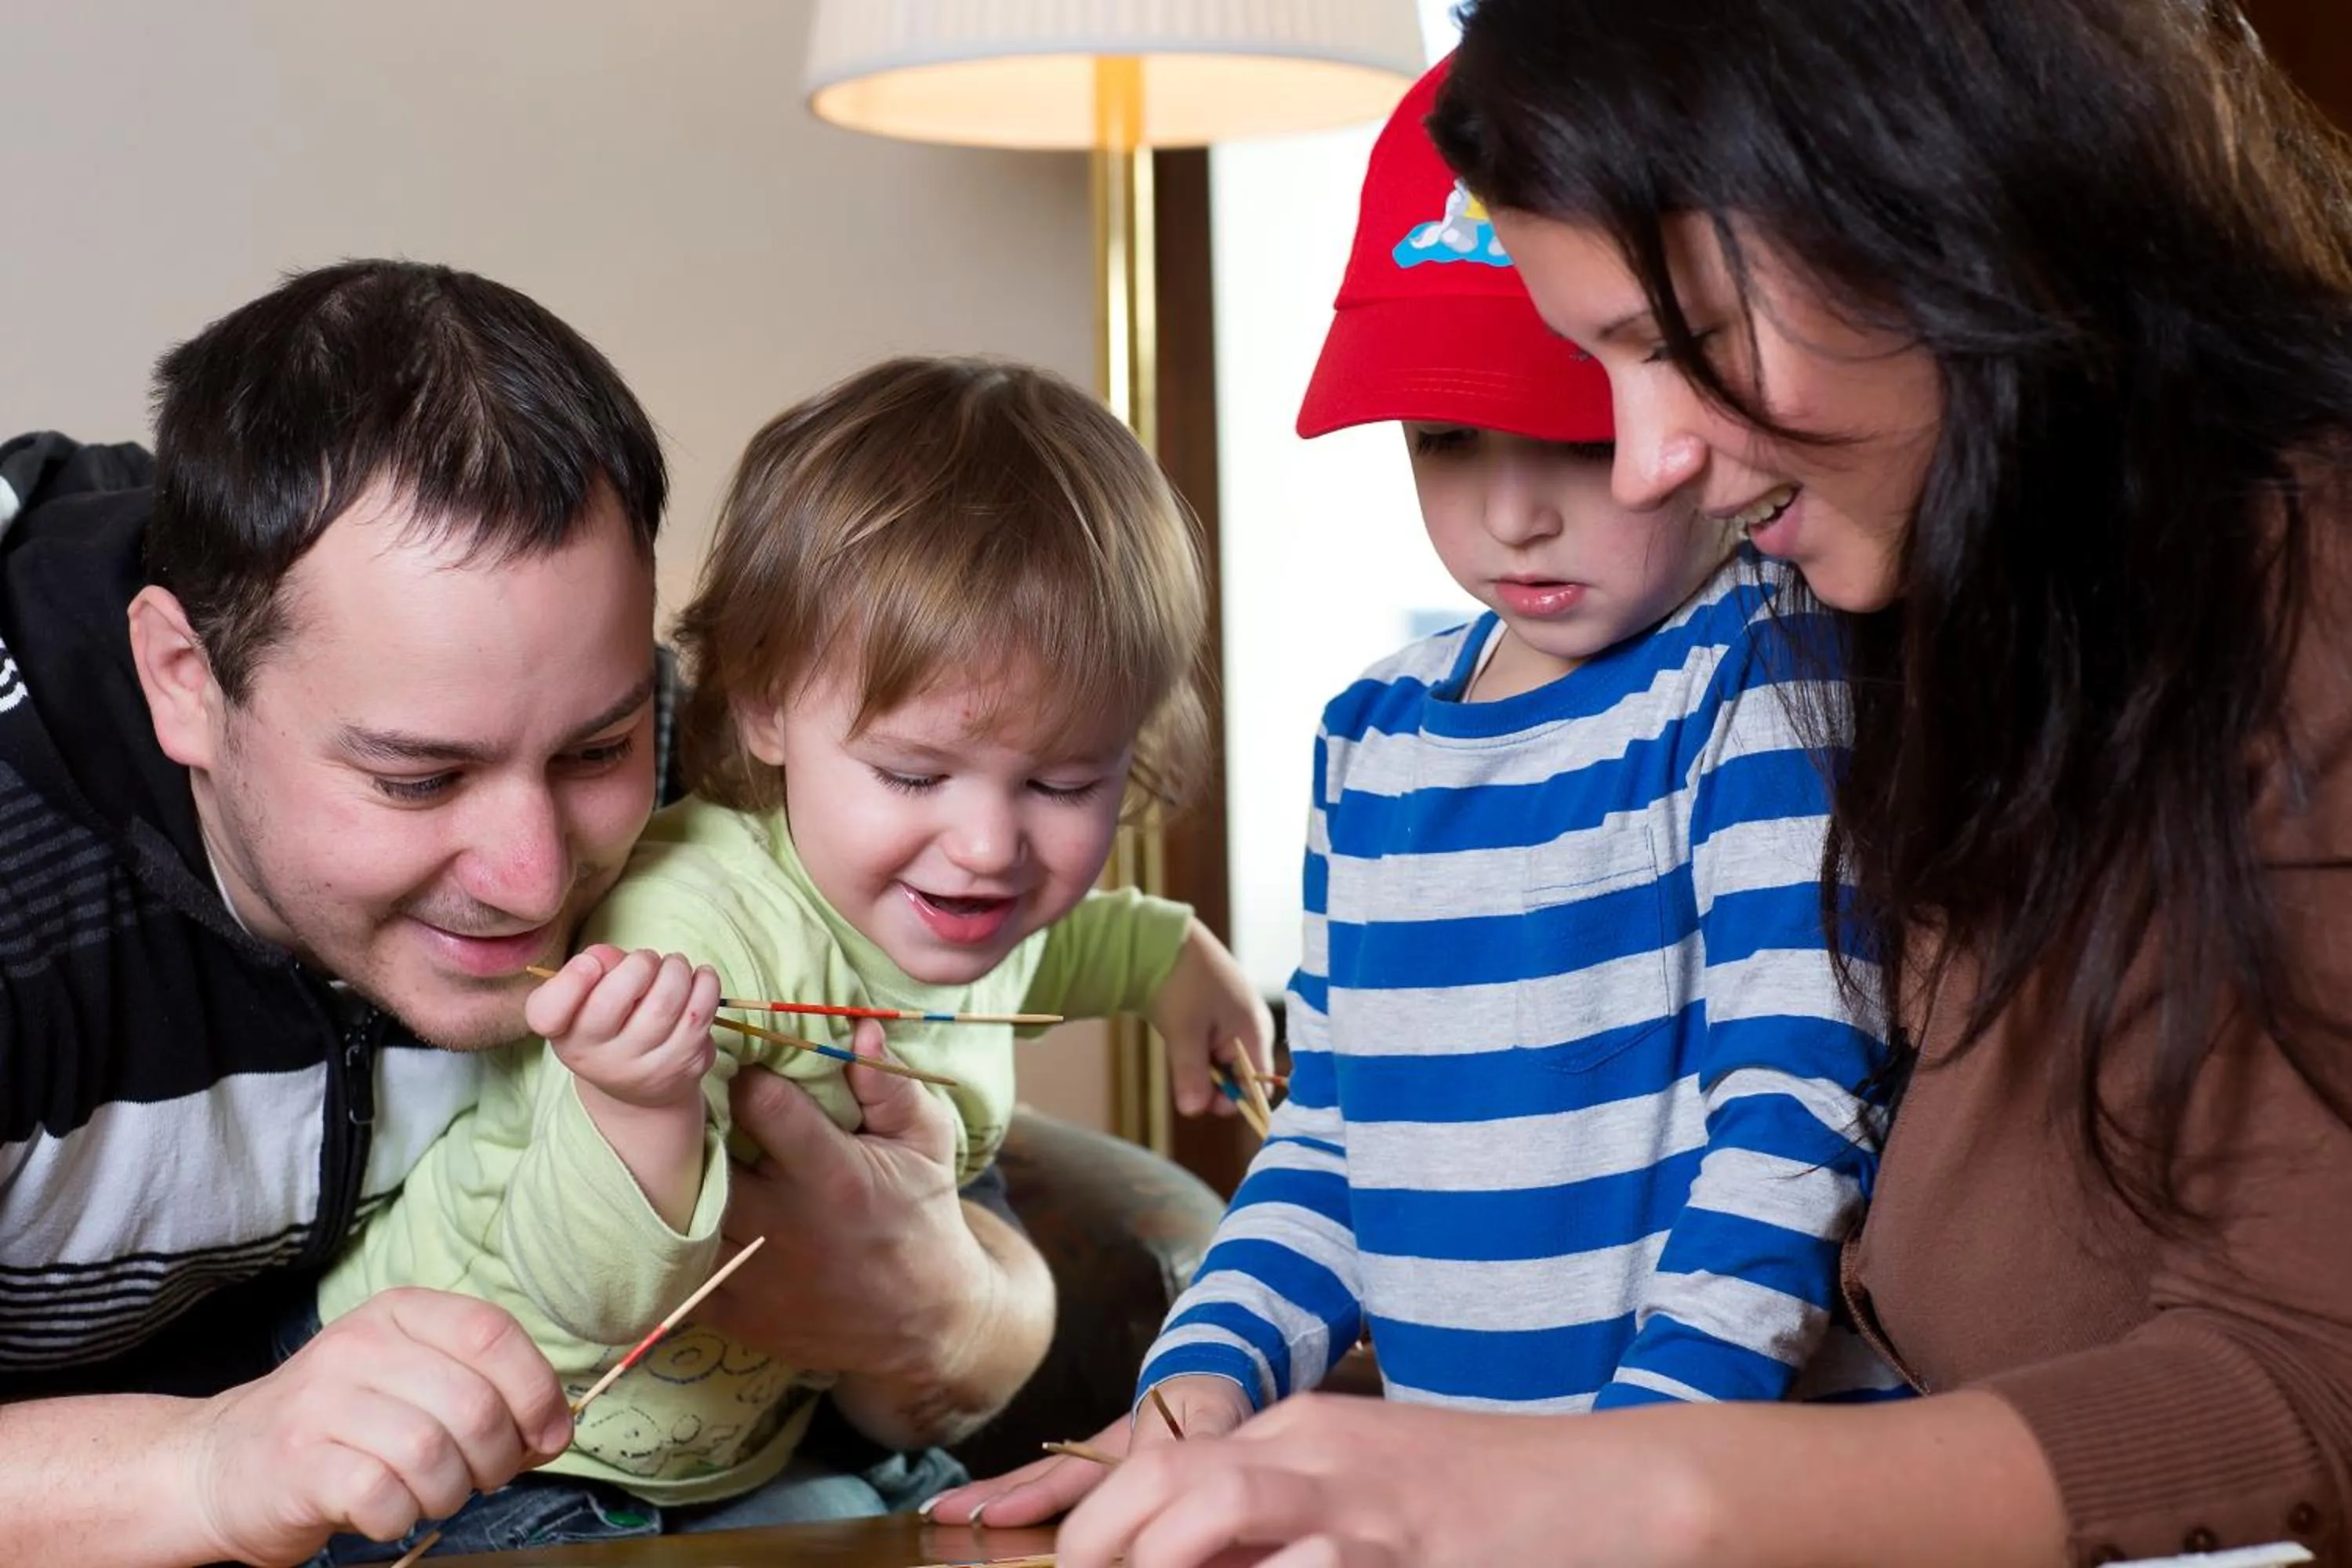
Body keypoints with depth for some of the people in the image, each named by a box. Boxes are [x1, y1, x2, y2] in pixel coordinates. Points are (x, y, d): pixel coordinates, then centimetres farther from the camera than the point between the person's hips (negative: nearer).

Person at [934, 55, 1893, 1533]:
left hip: (1759, 1463, -5)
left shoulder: (1773, 683, -7)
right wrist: (1210, 1368, 5)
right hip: (1436, 1468, 5)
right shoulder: (1372, 735, 12)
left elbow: (1794, 1103, -14)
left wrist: (1654, 1432, -20)